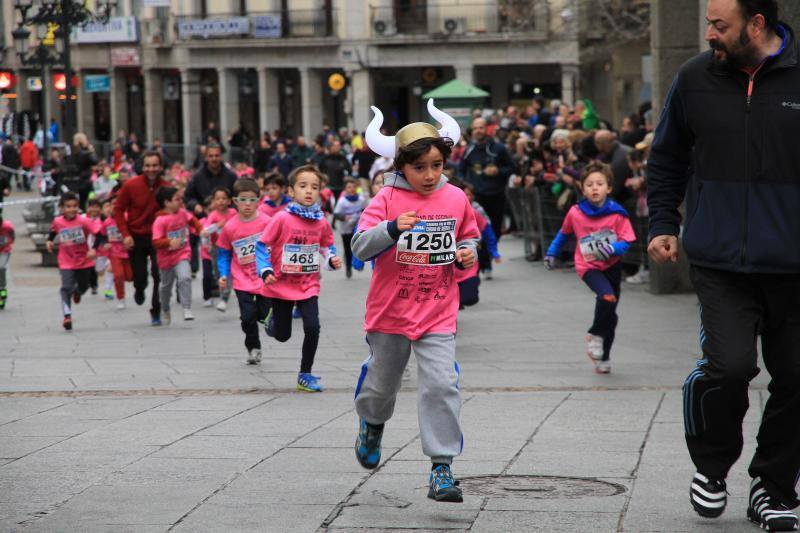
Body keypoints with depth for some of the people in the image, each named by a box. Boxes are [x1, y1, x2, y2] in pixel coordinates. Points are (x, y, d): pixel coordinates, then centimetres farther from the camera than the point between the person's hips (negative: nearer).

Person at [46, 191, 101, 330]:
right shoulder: (57, 221, -7)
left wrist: (94, 249, -27)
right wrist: (50, 240, 0)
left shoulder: (84, 221, -17)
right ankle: (67, 316, -21)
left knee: (84, 286, 19)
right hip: (66, 262, 0)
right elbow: (53, 230, 16)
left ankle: (77, 292, 56)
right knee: (66, 288, -17)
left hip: (84, 261, 0)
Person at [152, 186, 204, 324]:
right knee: (166, 286, 18)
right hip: (166, 258, -2)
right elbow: (156, 242, -27)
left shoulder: (183, 213, -3)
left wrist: (200, 229, 9)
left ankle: (187, 309, -23)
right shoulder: (160, 221, -22)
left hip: (182, 255, 2)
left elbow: (192, 220, 21)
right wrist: (169, 242, -41)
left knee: (185, 278, -24)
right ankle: (165, 310, 43)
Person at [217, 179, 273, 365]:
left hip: (265, 279, 0)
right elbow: (223, 253, 6)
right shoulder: (230, 227, -5)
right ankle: (253, 347, 19)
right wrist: (224, 275, -4)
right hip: (242, 280, 0)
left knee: (264, 315, 1)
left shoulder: (267, 221, -8)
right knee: (248, 316, -6)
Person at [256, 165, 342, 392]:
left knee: (312, 328, -15)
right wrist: (266, 271, -22)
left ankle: (305, 374, 4)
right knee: (282, 335, 10)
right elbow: (262, 246, -10)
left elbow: (327, 247, 12)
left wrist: (332, 260, -8)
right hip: (282, 286, -2)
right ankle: (274, 317, 48)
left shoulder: (321, 222, -4)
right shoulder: (282, 219, -15)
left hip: (309, 285, 2)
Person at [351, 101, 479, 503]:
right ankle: (372, 424, 51)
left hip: (438, 314, 1)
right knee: (382, 381, 17)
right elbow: (361, 247, -18)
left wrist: (467, 254, -4)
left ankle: (442, 467, -8)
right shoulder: (387, 199, -9)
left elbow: (468, 237, 19)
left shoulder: (456, 199, 1)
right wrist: (392, 229, -35)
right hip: (390, 312, -1)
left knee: (441, 385, -13)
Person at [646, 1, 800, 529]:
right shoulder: (695, 80, 3)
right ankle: (712, 465, 12)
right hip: (720, 263, 0)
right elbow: (666, 159, 18)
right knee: (730, 364, -16)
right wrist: (662, 224, 11)